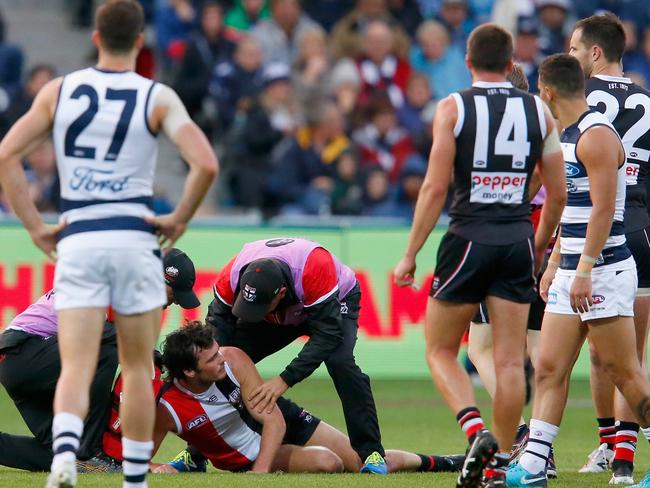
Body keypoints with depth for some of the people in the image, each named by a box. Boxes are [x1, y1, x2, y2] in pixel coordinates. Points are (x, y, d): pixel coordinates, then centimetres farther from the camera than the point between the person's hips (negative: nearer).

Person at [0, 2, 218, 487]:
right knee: (138, 370, 13)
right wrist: (180, 218, 1)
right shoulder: (158, 98, -2)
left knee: (76, 369, -2)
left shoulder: (59, 91, 4)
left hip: (76, 242, 1)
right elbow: (206, 164, -14)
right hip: (135, 239, -1)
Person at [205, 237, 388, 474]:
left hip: (337, 301, -4)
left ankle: (371, 453, -23)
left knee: (339, 361, -31)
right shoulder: (232, 276, -33)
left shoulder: (315, 267, -44)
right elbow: (218, 326, -21)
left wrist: (285, 380, -47)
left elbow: (328, 333, -41)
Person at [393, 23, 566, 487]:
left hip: (469, 237, -3)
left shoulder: (453, 108, -2)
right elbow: (557, 194, 9)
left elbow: (435, 188, -7)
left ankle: (477, 432, -12)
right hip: (518, 240, 3)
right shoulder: (539, 111, 7)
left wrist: (410, 255, -2)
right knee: (511, 361, 6)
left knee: (441, 351, 9)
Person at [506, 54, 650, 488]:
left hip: (604, 270, -10)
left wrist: (583, 272, -24)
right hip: (572, 270, 10)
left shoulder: (596, 136, -14)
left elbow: (603, 210, -21)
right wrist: (554, 265, 25)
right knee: (549, 369, 2)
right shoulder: (567, 136, 17)